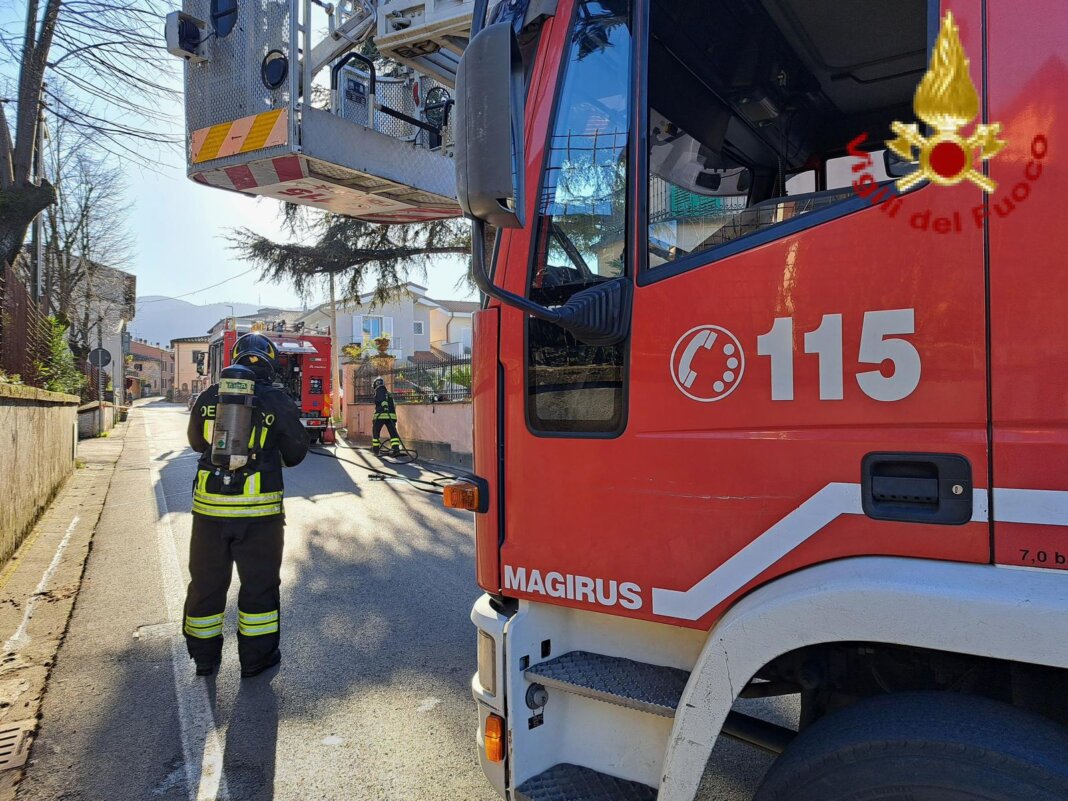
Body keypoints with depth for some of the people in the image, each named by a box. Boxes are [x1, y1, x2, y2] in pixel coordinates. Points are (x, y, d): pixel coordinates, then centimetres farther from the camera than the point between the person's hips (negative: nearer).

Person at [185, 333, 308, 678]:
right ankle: (256, 657, 19)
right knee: (259, 583, 10)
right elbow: (296, 453, 3)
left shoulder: (209, 397, 2)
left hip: (209, 506, 3)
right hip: (258, 509, -3)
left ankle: (204, 658, 28)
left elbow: (197, 442, 17)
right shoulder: (279, 402, -7)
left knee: (207, 582, 16)